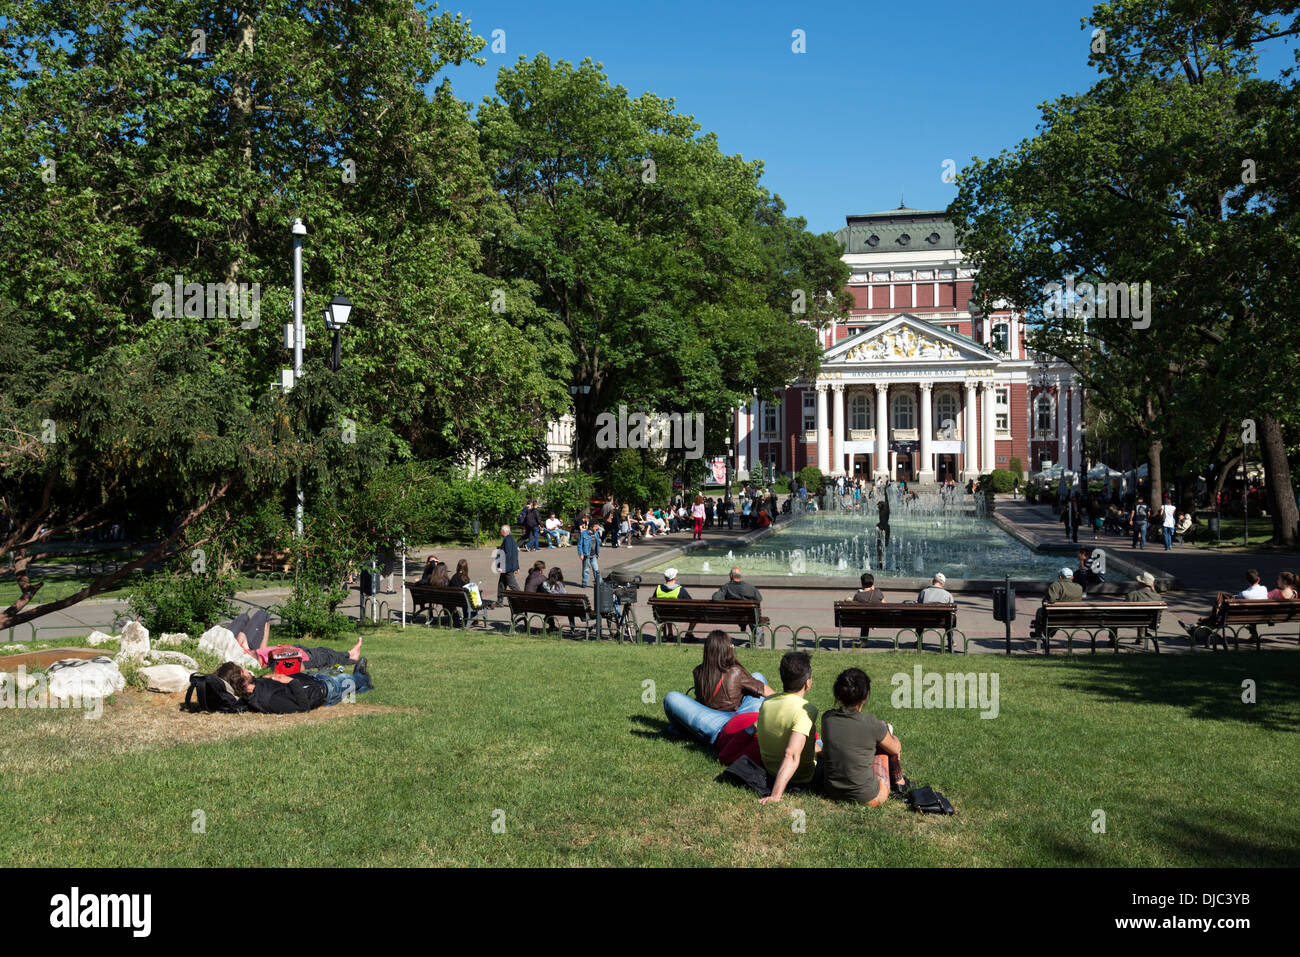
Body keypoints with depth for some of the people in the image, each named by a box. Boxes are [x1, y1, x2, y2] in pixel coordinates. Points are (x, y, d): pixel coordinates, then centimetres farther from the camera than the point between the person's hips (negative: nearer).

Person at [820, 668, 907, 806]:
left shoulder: (827, 718, -9)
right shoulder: (872, 724, -20)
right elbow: (895, 749, 1)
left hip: (831, 793, 4)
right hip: (868, 798, -4)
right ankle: (899, 782, 40)